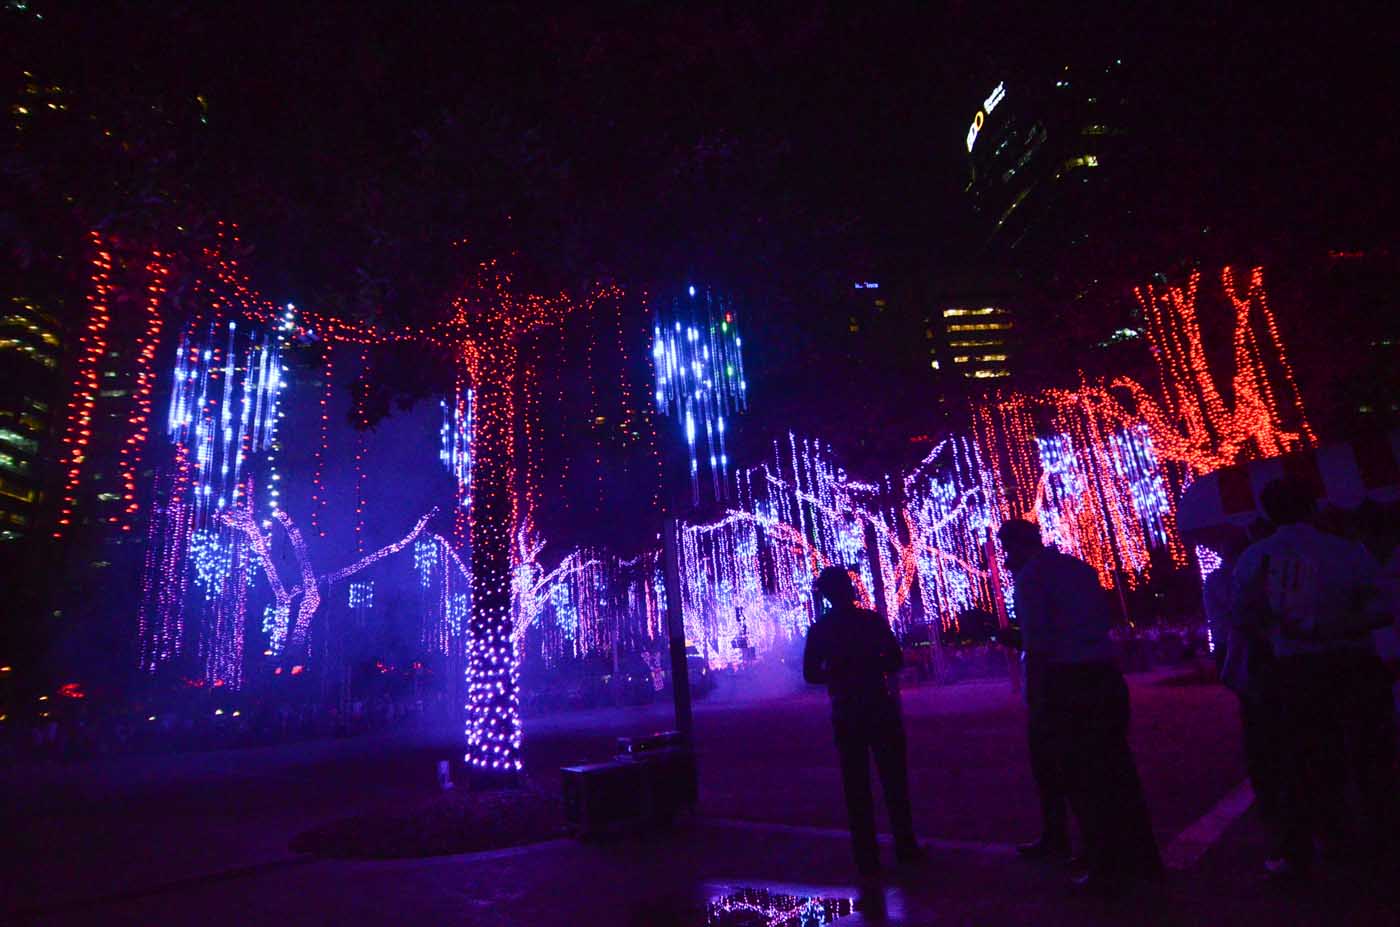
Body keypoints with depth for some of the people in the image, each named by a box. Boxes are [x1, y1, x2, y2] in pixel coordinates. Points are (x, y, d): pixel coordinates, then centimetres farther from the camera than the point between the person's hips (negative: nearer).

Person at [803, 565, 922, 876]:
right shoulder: (872, 619, -9)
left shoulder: (818, 630, -3)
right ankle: (905, 847, 22)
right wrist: (871, 667, 8)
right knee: (894, 780, 14)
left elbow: (811, 674, -2)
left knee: (856, 786, 10)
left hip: (846, 714, 2)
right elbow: (895, 662, -8)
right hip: (880, 709, -1)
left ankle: (867, 857, 14)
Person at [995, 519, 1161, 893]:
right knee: (1116, 770, 17)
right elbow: (1103, 620, 19)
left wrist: (1034, 697, -11)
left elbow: (1036, 644, -15)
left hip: (1066, 683, -7)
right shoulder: (1079, 566, 12)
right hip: (1107, 677, 8)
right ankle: (1141, 858, 29)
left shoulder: (1029, 576, -10)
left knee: (1081, 777, 4)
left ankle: (1106, 870, 13)